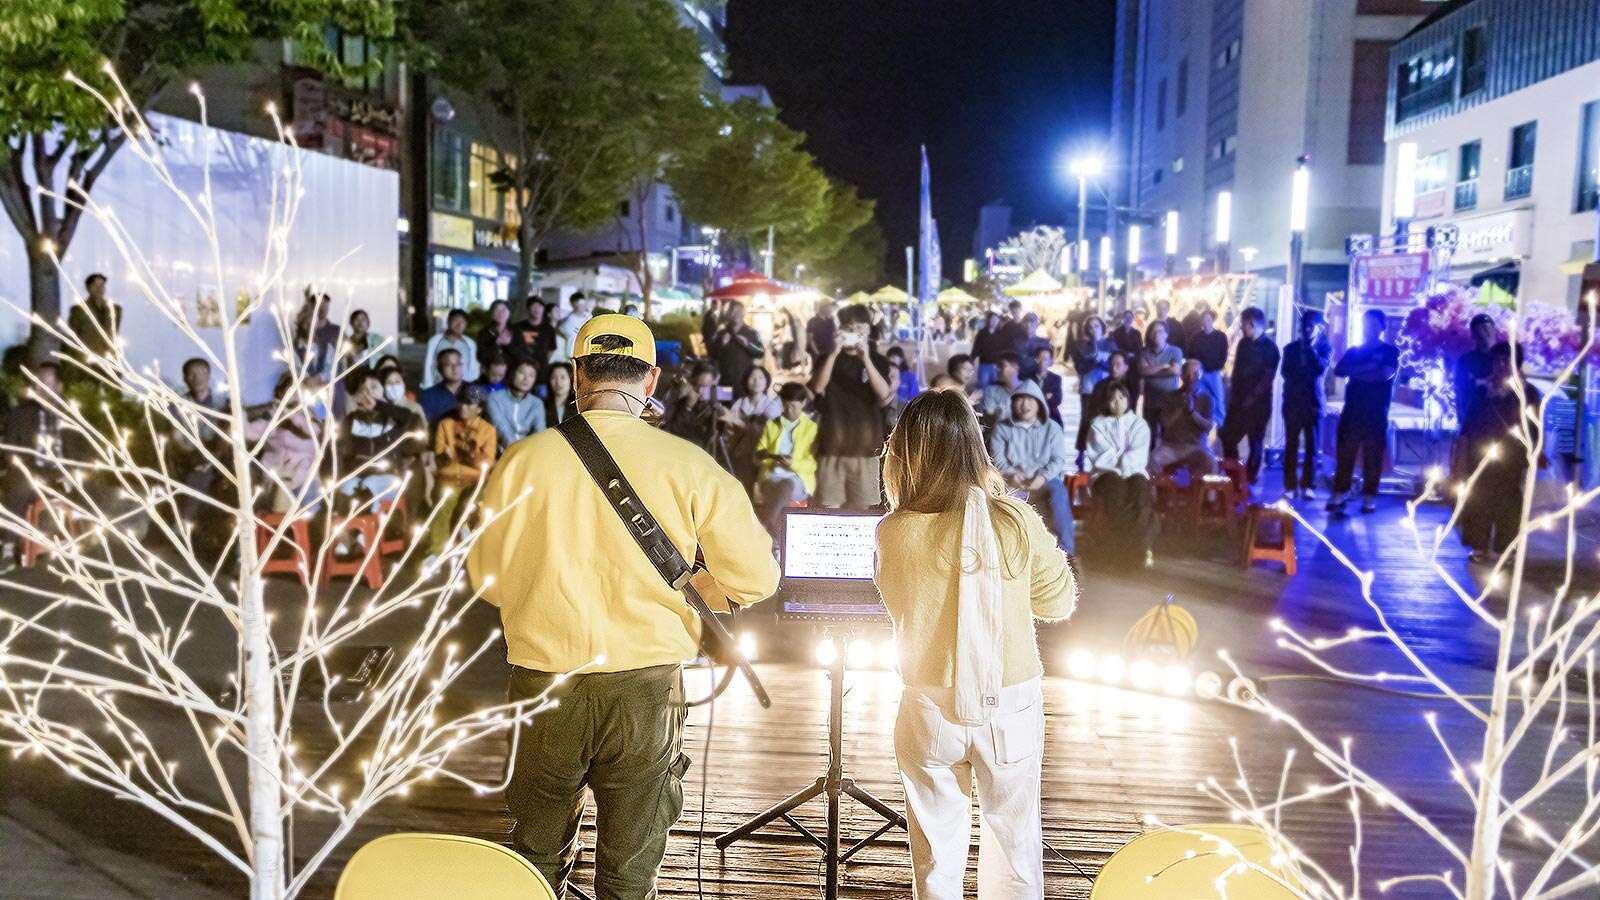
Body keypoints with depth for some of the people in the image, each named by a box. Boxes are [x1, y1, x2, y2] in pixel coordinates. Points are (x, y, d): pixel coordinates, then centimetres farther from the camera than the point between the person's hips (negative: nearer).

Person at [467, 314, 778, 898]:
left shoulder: (525, 459, -6)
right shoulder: (688, 465, -9)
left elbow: (486, 575, 4)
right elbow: (755, 578, -6)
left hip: (544, 686, 1)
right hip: (645, 688, -1)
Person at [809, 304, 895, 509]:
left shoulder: (879, 361, 7)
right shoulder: (829, 359, 8)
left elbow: (884, 394, -9)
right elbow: (817, 387, -9)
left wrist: (866, 359, -17)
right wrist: (834, 354, -15)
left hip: (866, 444, 0)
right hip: (833, 443, 0)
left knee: (862, 506, 4)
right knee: (830, 506, -3)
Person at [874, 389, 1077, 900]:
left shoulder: (894, 533, -14)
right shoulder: (1016, 522, -14)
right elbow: (1060, 603, 0)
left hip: (931, 709, 0)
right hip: (1012, 705, 0)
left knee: (937, 844, 16)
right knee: (1013, 837, 18)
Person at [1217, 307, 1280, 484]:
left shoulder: (1269, 347, -9)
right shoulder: (1243, 343, 9)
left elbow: (1268, 377, -14)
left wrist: (1252, 398, -16)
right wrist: (1232, 394, 7)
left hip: (1258, 403, -6)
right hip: (1238, 401, 6)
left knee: (1255, 442, 3)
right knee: (1227, 437, 7)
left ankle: (1251, 479, 13)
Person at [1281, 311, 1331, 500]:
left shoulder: (1324, 348, 6)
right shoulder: (1291, 348, 10)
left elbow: (1322, 368, -12)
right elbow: (1286, 372, 3)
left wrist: (1311, 348, -11)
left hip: (1314, 402, -1)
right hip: (1293, 402, 1)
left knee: (1311, 447, 0)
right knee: (1291, 446, 0)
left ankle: (1307, 485, 5)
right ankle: (1290, 486, 3)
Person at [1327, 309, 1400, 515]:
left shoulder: (1390, 351, 5)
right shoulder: (1354, 351, 16)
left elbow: (1385, 374, -13)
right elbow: (1338, 371, -1)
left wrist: (1356, 372, -5)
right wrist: (1366, 367, -12)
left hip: (1376, 413, -3)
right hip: (1351, 410, 3)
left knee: (1373, 457, 0)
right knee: (1344, 454, -1)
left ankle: (1369, 498, 3)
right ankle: (1339, 495, 1)